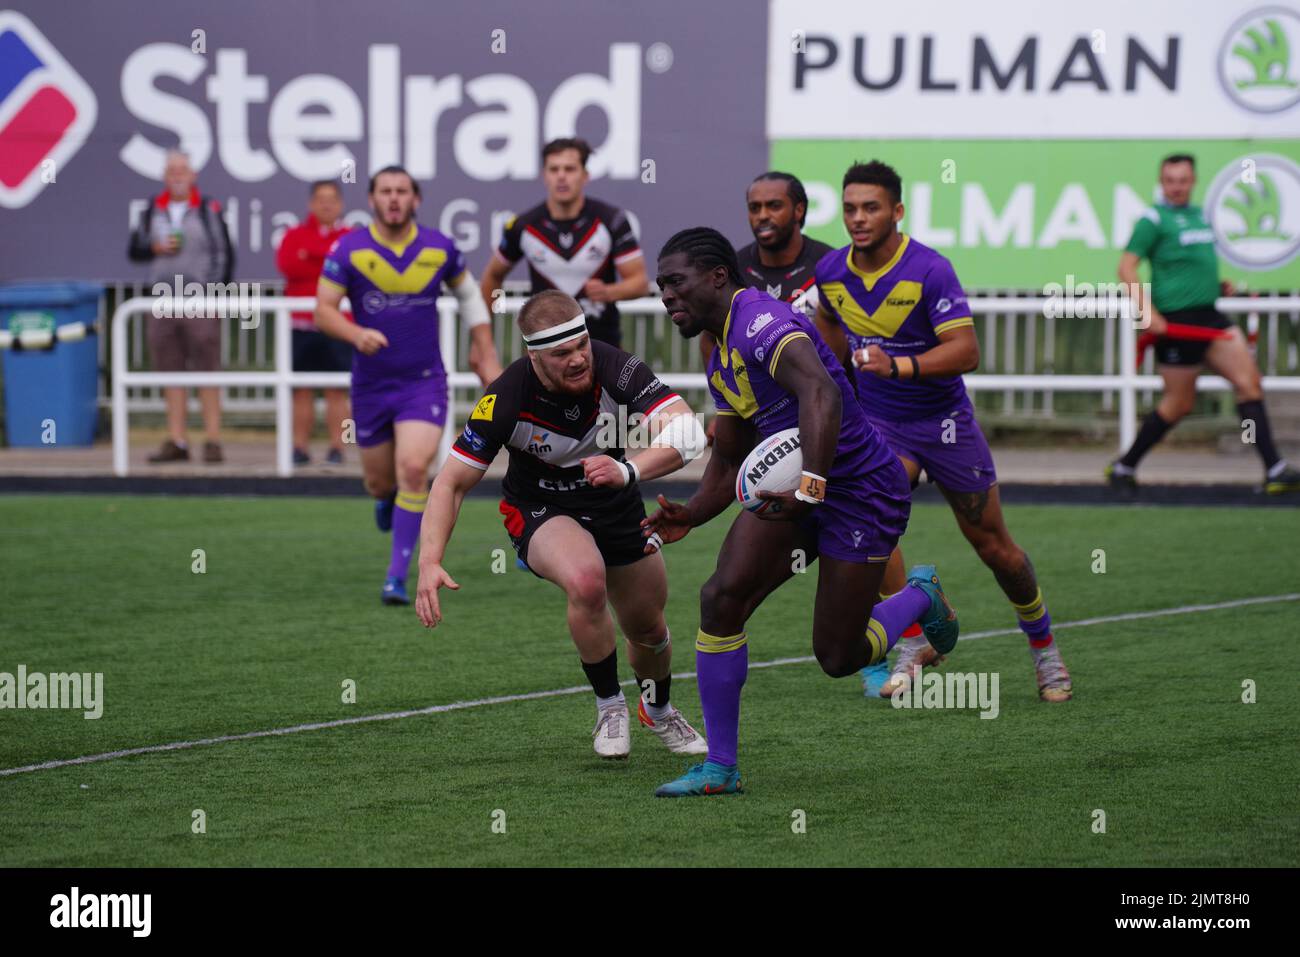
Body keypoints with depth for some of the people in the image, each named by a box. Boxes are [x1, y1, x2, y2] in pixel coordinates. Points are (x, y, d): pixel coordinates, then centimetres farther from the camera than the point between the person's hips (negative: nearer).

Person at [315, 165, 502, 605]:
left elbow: (469, 295, 15)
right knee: (381, 482, 10)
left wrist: (488, 356, 10)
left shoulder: (439, 248, -2)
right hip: (371, 383, 1)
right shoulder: (349, 250, -7)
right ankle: (387, 498, 51)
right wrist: (357, 334, -29)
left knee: (413, 469, -20)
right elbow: (323, 310, -8)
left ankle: (397, 576, -12)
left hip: (424, 383, -1)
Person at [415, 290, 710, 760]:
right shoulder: (506, 400, -30)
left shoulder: (613, 368, -29)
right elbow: (453, 481, -20)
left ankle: (658, 711, 50)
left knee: (648, 629, 14)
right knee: (586, 580, -34)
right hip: (541, 510, -3)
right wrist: (430, 563, -33)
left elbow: (687, 433, -38)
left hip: (616, 505, 3)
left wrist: (627, 470, -55)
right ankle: (609, 706, -10)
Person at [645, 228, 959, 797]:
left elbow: (821, 393, -39)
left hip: (862, 494, -9)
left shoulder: (758, 322, -22)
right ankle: (720, 767, -6)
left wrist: (809, 487, -46)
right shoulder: (721, 362, 11)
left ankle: (920, 596, 30)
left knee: (838, 658, -3)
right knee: (722, 597, -13)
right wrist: (690, 516, 5)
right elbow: (730, 460, 21)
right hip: (791, 481, 9)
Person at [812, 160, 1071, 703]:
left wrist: (899, 366, -41)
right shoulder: (831, 271, -5)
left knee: (993, 545, 6)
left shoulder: (929, 270, -22)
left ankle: (1043, 647, 27)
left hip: (945, 420, -3)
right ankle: (913, 643, -11)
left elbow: (966, 351, -30)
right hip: (879, 422, 3)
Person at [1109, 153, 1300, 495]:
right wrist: (1148, 312, -21)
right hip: (1175, 321, -7)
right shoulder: (1154, 220, -7)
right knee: (1180, 402, 0)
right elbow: (1126, 268, -13)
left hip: (1209, 315, 7)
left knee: (1249, 382, -5)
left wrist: (1218, 285, 13)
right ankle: (1124, 466, 18)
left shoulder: (1199, 215, 17)